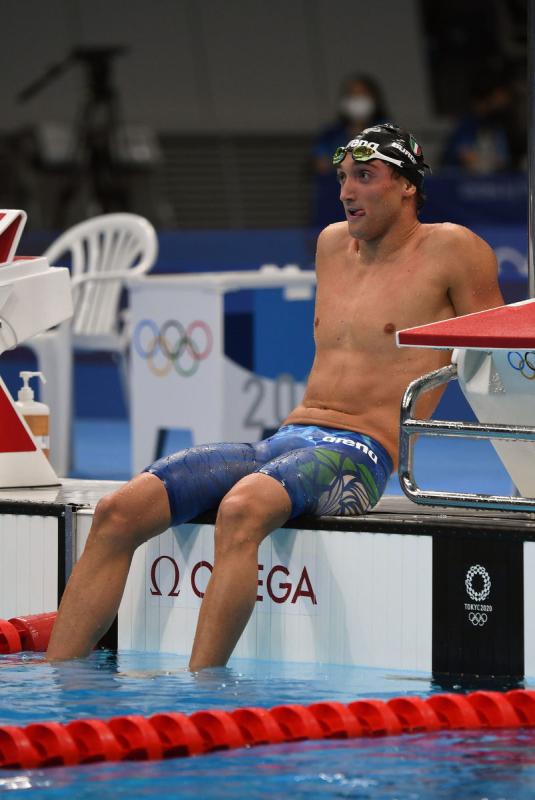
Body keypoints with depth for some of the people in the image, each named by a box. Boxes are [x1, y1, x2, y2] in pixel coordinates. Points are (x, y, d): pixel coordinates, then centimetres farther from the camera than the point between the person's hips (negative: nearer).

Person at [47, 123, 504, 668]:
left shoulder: (451, 250, 2)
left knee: (242, 508, -40)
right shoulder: (333, 244, 22)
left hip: (360, 456, -7)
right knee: (119, 511, -14)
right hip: (282, 440, 7)